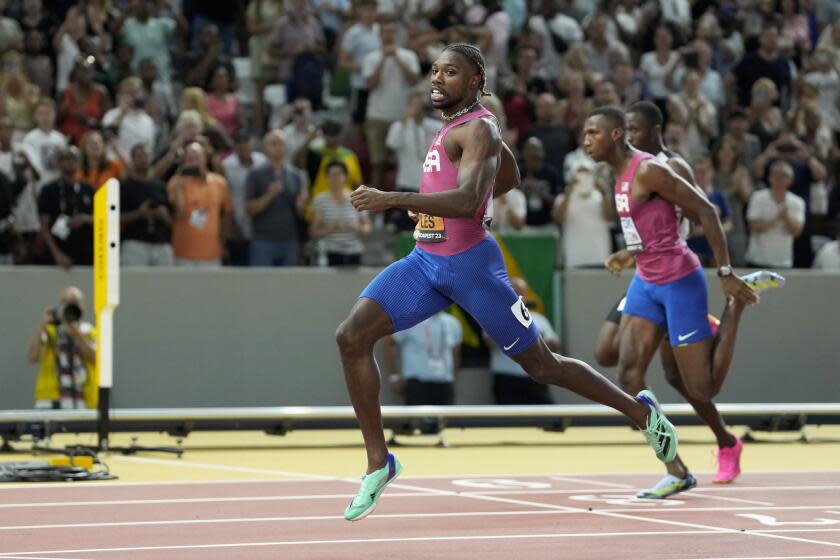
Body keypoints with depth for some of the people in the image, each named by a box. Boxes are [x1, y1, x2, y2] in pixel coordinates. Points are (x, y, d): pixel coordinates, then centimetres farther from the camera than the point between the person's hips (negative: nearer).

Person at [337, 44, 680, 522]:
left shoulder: (478, 128, -16)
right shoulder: (459, 124, 13)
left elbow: (469, 200, -32)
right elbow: (510, 176, 29)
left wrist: (392, 199, -38)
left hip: (471, 265, -8)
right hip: (426, 261, 8)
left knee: (541, 365, 4)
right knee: (352, 337, -10)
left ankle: (642, 412, 25)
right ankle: (379, 463, -5)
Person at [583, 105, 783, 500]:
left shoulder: (648, 171, -19)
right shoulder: (622, 174, 10)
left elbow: (705, 211, -19)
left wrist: (726, 274, -20)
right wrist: (633, 253, 14)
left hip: (679, 282, -9)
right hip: (647, 283, 9)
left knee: (702, 389, -2)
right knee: (629, 377, -8)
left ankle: (738, 301, 17)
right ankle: (677, 473, -3)